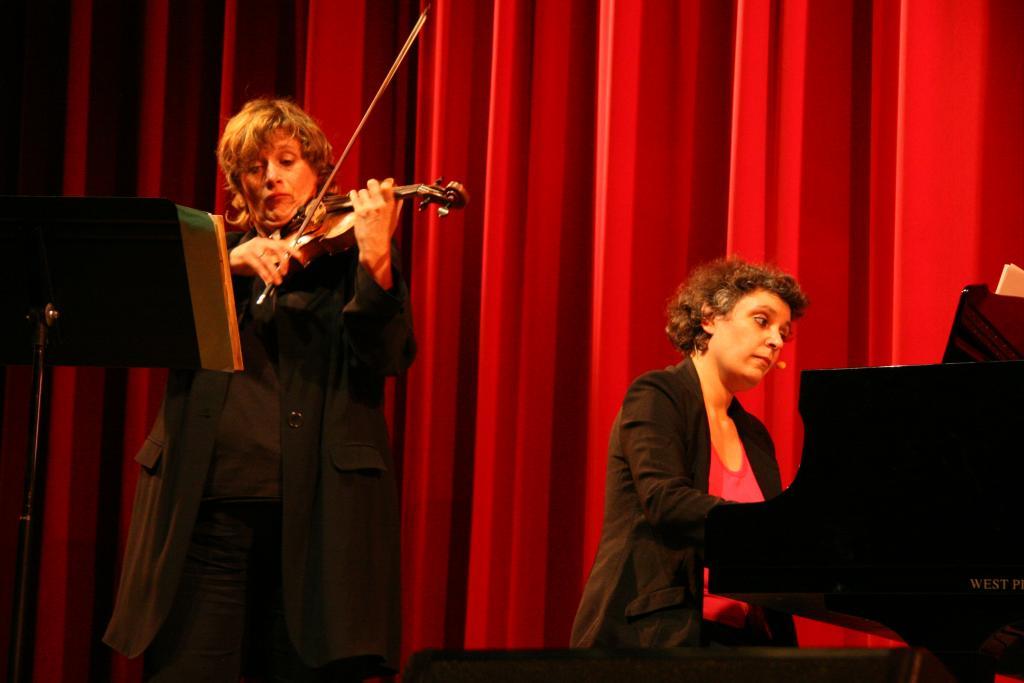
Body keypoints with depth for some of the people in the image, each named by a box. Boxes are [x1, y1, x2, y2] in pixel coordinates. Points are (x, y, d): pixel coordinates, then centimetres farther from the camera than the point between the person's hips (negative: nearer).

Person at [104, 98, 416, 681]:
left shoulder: (348, 257, 9)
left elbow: (386, 358, -8)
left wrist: (375, 257, -23)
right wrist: (230, 263, -15)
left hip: (314, 508, -2)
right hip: (208, 504, 2)